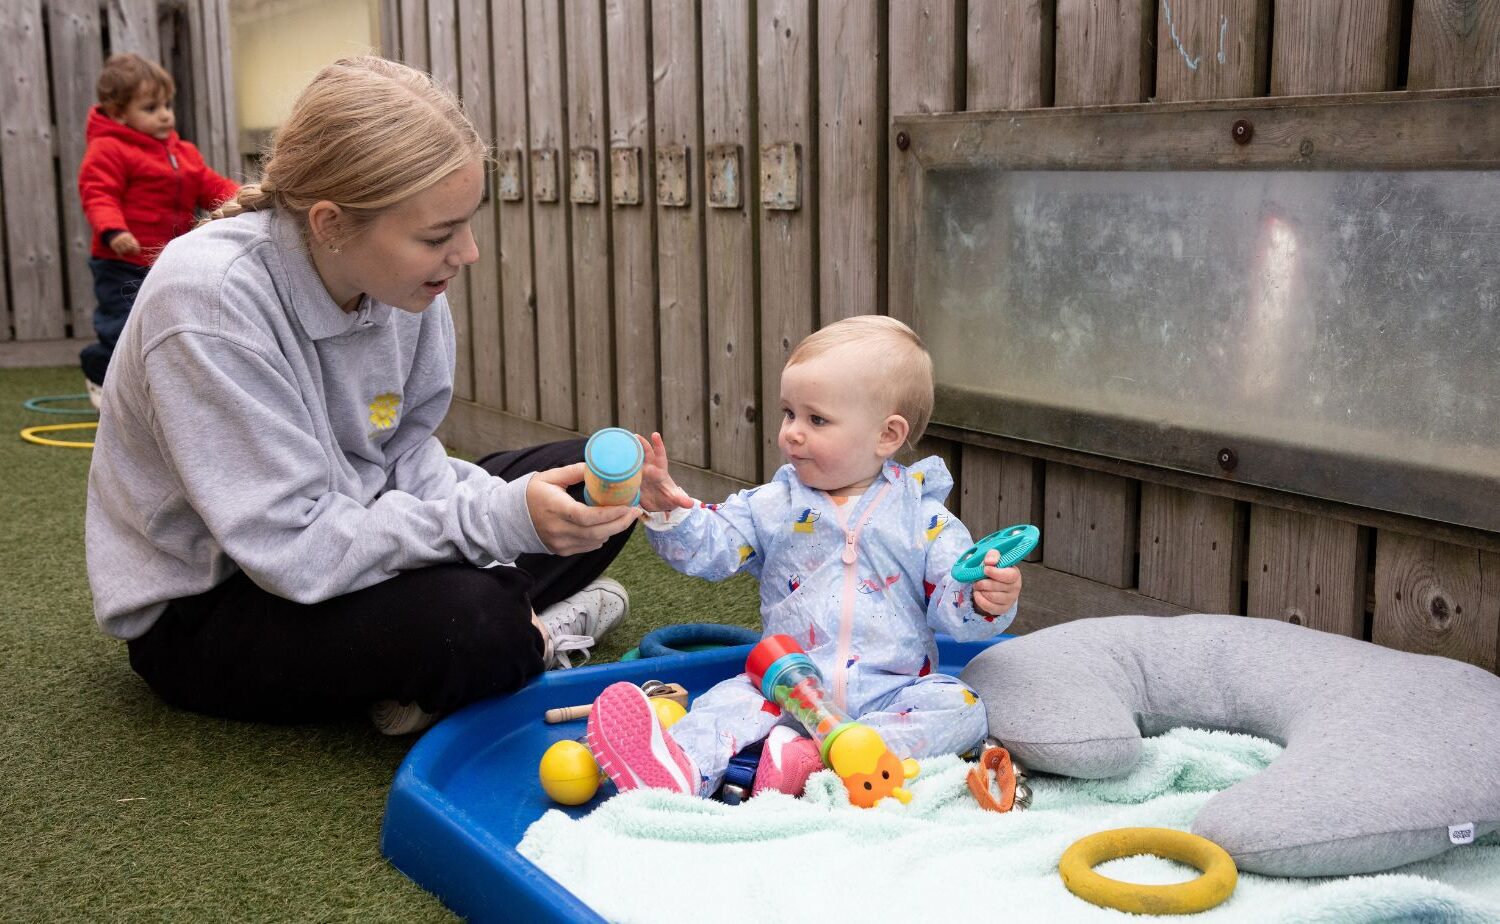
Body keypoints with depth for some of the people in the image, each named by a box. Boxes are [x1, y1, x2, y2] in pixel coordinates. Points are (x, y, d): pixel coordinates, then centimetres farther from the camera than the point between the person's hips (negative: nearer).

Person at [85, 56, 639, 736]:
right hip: (199, 611, -7)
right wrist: (498, 520, -34)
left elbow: (405, 450, 1)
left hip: (351, 531, 7)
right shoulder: (207, 301, -30)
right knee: (467, 620, -34)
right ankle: (525, 641, -2)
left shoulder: (399, 274, -10)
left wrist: (489, 504, -19)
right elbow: (296, 549, -31)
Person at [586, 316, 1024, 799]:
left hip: (890, 694, -1)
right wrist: (666, 508, -18)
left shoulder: (923, 518, 2)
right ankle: (680, 768, -52)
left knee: (961, 707, -26)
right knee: (732, 698, -23)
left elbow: (952, 606, -2)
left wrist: (987, 598, -24)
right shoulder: (772, 506, 9)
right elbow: (709, 547, 0)